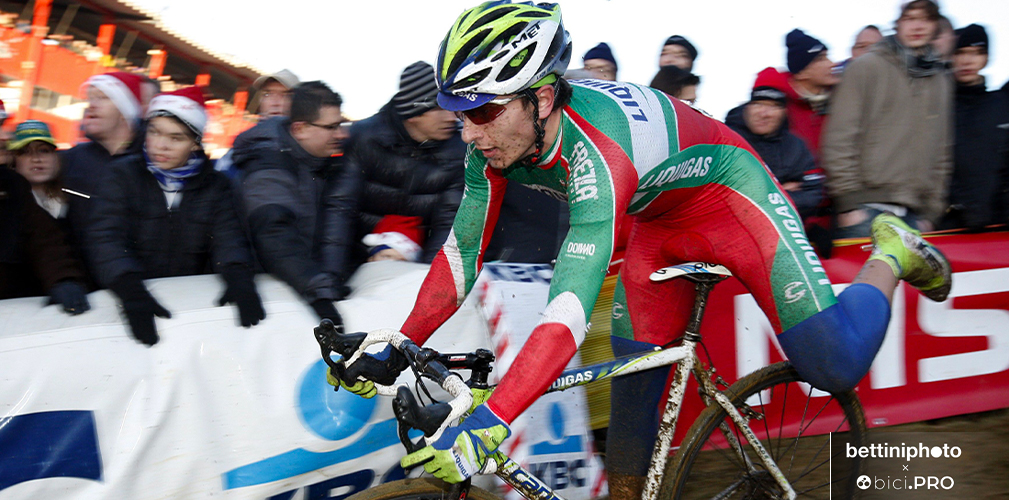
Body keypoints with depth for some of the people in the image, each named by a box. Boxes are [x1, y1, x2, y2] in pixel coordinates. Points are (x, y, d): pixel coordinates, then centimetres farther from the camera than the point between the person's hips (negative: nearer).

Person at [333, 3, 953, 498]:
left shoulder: (596, 147, -42)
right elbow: (462, 253, -9)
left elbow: (572, 308, -49)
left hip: (728, 192, -6)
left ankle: (890, 256, 17)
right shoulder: (495, 141, -19)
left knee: (836, 366, -11)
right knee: (634, 377, 3)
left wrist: (486, 425, -55)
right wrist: (394, 352, -15)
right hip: (660, 221, 7)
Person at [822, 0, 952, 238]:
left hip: (913, 214, 5)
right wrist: (848, 202, -11)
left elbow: (943, 150, 19)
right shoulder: (866, 67, 2)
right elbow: (839, 138, -5)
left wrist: (932, 211, 11)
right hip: (866, 208, -5)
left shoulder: (941, 81, 19)